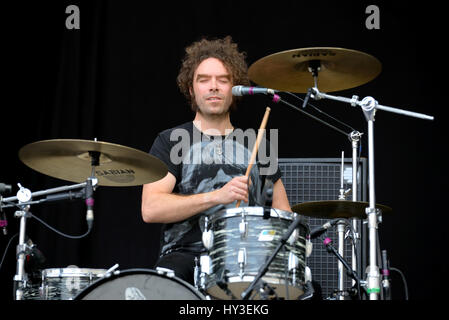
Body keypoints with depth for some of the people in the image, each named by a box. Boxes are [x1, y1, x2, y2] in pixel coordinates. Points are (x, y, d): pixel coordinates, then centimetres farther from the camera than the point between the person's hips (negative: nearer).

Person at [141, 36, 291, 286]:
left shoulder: (253, 145, 19)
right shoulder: (171, 141, 9)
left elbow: (284, 216, 21)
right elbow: (151, 209, -6)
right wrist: (217, 196, -16)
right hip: (185, 254, -2)